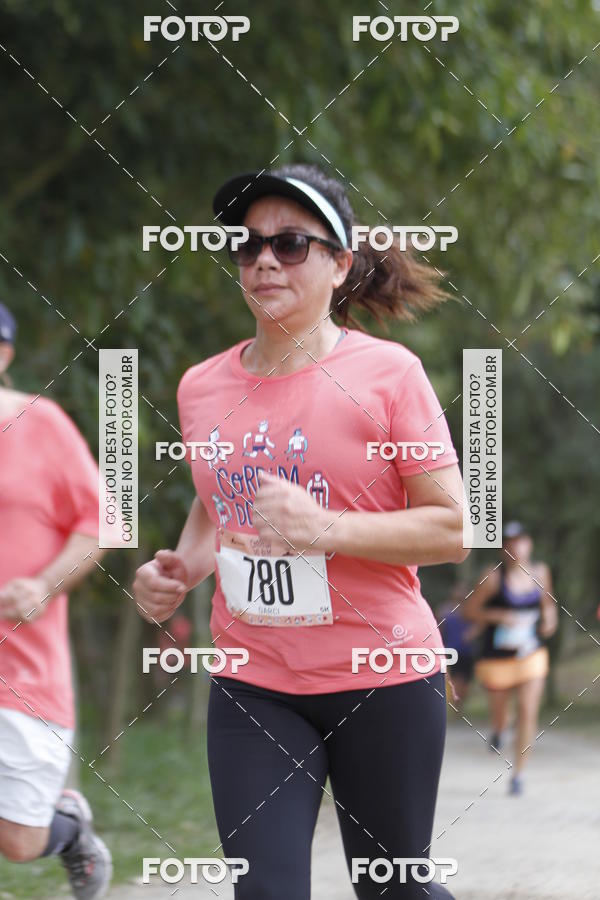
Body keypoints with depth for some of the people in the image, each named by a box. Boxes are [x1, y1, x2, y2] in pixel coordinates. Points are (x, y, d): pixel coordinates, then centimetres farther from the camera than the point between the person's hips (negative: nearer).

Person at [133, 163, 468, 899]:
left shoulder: (387, 372, -8)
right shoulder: (202, 387, 6)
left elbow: (452, 528, -10)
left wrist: (326, 528, -23)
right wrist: (182, 568, 3)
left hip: (381, 676, -3)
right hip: (251, 684, 3)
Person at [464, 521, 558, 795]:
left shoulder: (540, 572, 0)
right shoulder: (493, 577, -12)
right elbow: (470, 609, -7)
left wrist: (549, 618, -2)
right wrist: (499, 616, -21)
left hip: (531, 655, 2)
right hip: (497, 656, -2)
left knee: (528, 711, -12)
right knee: (499, 718, 11)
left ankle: (518, 773, -2)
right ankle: (497, 731, 51)